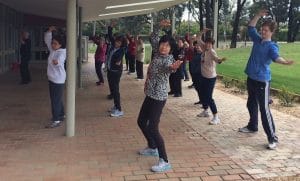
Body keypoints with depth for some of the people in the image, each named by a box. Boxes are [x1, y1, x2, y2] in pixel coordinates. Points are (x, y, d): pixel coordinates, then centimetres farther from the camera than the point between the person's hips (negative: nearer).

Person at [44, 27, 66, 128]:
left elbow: (60, 59, -42)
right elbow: (47, 40, 18)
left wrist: (57, 61, -65)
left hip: (58, 80, -9)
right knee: (55, 99, 20)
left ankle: (56, 120, -4)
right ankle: (61, 115, 34)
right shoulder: (52, 49, 6)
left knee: (56, 100, -8)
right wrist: (49, 31, 4)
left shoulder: (62, 52, -19)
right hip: (51, 79, 9)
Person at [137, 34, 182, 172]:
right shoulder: (157, 55, 6)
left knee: (152, 128, -15)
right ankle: (152, 148, 39)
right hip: (150, 94, 9)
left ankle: (164, 162, -10)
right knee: (141, 122, 19)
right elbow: (153, 37, 24)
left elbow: (167, 68, -42)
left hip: (158, 97, -9)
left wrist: (173, 68, -63)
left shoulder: (168, 58, -16)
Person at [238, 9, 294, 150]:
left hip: (262, 80, -8)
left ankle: (273, 138, -6)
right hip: (251, 78, 8)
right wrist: (259, 15, 7)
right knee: (251, 104, 22)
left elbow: (275, 57, -31)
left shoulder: (272, 46, -12)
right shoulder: (257, 40, 8)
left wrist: (284, 62, -53)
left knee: (264, 109, -10)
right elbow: (251, 27, 17)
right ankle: (252, 126, 42)